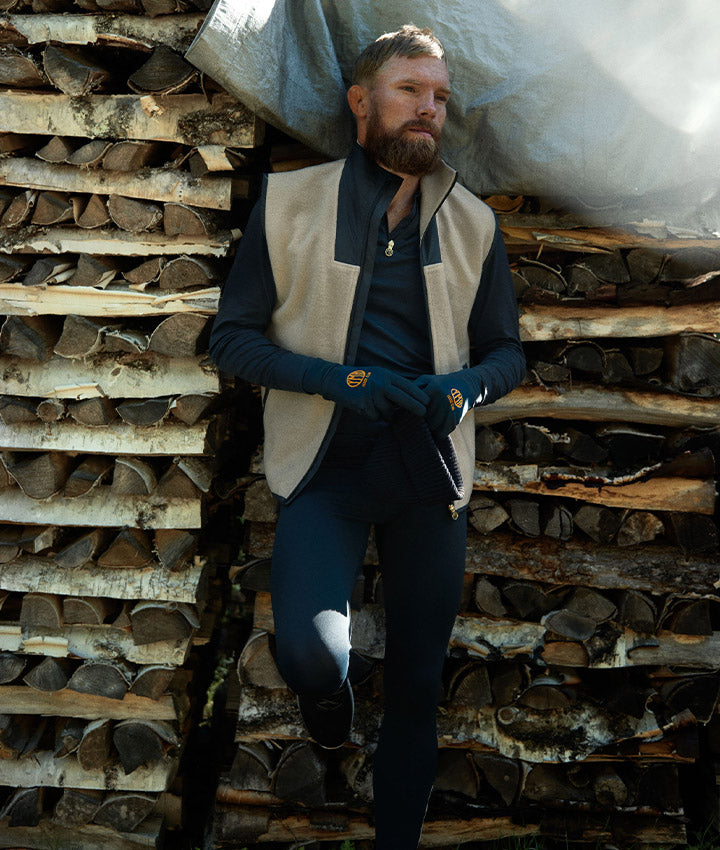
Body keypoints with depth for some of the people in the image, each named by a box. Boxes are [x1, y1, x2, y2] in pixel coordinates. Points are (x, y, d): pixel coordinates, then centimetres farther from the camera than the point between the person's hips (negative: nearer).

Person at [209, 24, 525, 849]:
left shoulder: (473, 223, 7)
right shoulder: (288, 201, 0)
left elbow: (506, 350, 14)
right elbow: (232, 335, 0)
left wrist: (464, 388, -11)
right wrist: (341, 380, -16)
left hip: (429, 470, 3)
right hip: (326, 464, -2)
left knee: (415, 687, 10)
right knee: (310, 653, -24)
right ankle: (327, 693, 14)